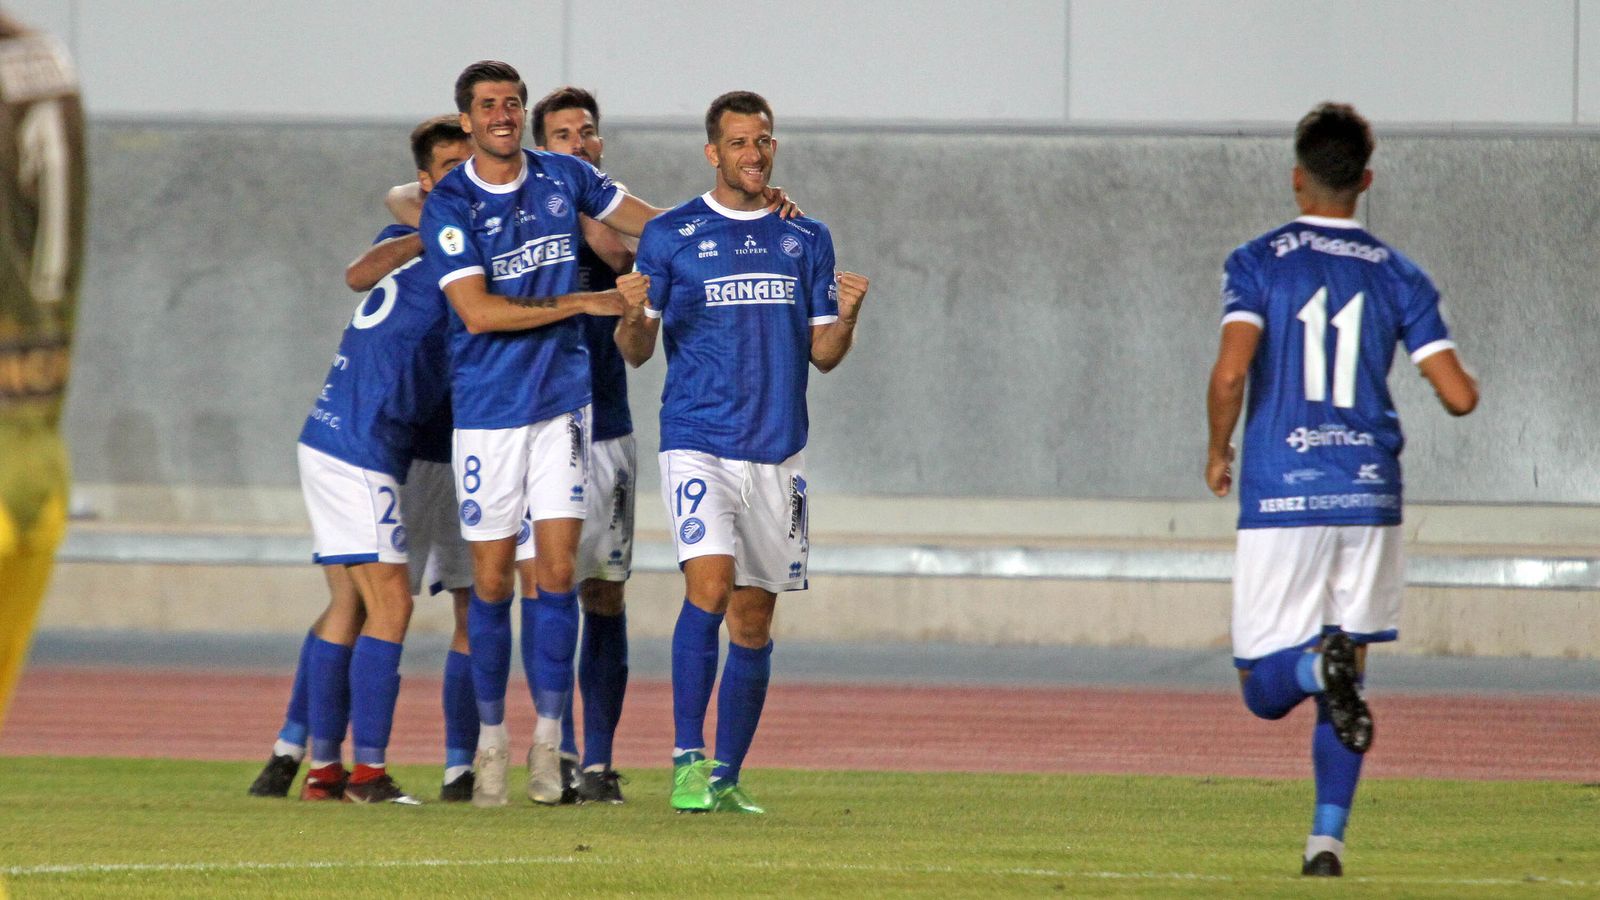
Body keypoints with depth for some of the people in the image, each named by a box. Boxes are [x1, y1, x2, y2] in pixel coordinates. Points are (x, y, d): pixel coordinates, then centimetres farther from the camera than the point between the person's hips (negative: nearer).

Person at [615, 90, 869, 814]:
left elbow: (822, 353, 12)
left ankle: (725, 776, 12)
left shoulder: (806, 239, 11)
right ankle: (687, 760, -17)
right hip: (698, 446, -4)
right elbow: (635, 352, 3)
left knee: (754, 618, 5)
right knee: (710, 582, -21)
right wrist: (634, 315, -19)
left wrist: (846, 318, -8)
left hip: (777, 452, 4)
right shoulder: (671, 236, 2)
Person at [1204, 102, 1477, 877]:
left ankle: (1320, 664, -30)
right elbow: (1458, 395, -1)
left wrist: (1218, 452, 2)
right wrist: (1467, 384, 24)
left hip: (1280, 499, -2)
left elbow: (1232, 371, -16)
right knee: (1344, 676, 15)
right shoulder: (1398, 276, 5)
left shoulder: (1257, 263, -1)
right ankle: (1328, 837, 5)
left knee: (1266, 688, 4)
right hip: (1368, 496, 2)